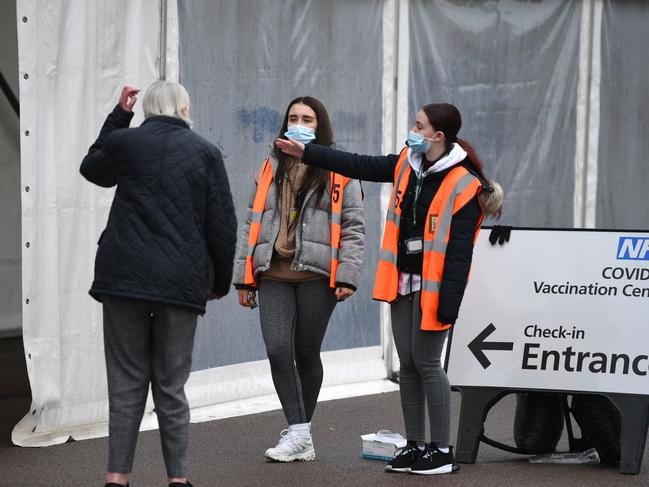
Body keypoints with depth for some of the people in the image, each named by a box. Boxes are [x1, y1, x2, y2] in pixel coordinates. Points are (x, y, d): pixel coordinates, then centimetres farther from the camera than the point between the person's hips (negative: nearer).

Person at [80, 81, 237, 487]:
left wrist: (118, 116, 28)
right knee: (171, 386, 6)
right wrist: (220, 281, 13)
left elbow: (92, 167, 26)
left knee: (127, 382, 5)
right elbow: (223, 224, 2)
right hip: (182, 282, 0)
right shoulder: (205, 153, 2)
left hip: (125, 278, 0)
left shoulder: (125, 142, 3)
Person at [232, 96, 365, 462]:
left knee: (306, 353, 2)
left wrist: (347, 277, -9)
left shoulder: (339, 173, 4)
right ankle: (299, 434, -12)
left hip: (316, 275, -3)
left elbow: (353, 227, 0)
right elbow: (253, 224, 19)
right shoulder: (270, 171, 17)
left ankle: (300, 435, 15)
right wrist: (244, 277, 13)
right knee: (278, 350, -12)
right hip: (274, 275, 3)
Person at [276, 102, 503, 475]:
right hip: (404, 280, 8)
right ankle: (415, 445, 16)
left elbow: (460, 251, -17)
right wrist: (306, 152, 17)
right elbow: (360, 166, 17)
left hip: (433, 286, -8)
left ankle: (442, 450, 2)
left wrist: (449, 303, -21)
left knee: (426, 362, -6)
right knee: (407, 363, 9)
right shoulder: (407, 166, 8)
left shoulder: (463, 186, -15)